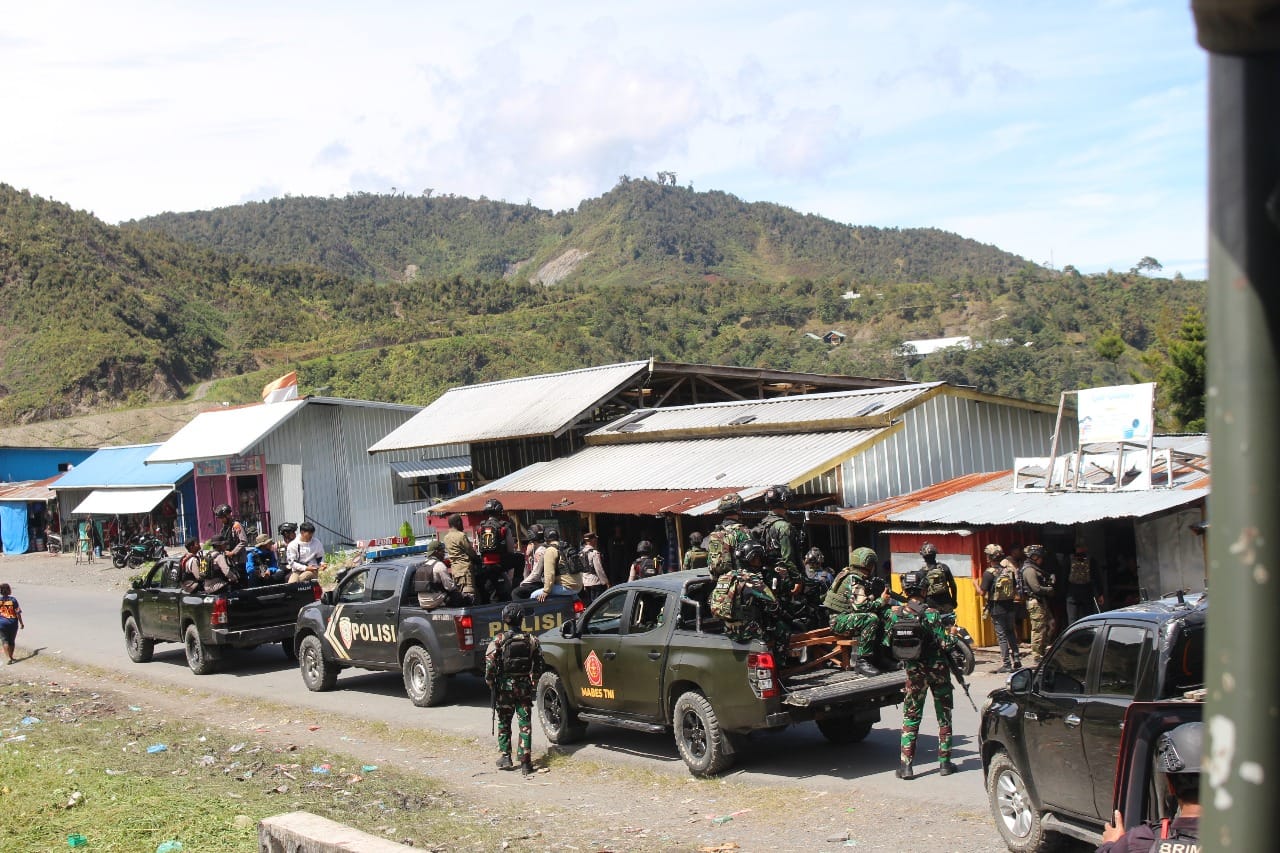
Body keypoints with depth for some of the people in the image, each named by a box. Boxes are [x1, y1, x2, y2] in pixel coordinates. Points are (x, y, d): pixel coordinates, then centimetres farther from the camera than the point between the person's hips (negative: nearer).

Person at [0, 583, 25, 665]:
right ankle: (11, 657, 28)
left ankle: (9, 658, -12)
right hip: (13, 623, 1)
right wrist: (21, 623, 2)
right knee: (12, 641, 16)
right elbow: (18, 612, -7)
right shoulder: (13, 600, -7)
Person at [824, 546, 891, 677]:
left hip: (847, 617, 10)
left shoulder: (858, 578, 15)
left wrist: (882, 599, -2)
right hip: (840, 621, -10)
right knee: (871, 619, -29)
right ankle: (861, 661, -26)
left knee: (883, 619, 5)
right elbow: (860, 606, -26)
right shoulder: (853, 580, -17)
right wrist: (881, 601, -14)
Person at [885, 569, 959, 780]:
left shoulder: (894, 613, -7)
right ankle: (944, 762, 16)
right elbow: (945, 645, -16)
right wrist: (952, 634, 4)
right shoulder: (931, 614, -15)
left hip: (914, 671, 2)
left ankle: (905, 765, 2)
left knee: (911, 717, 9)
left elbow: (887, 643, -1)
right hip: (937, 669, -2)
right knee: (944, 715, 13)